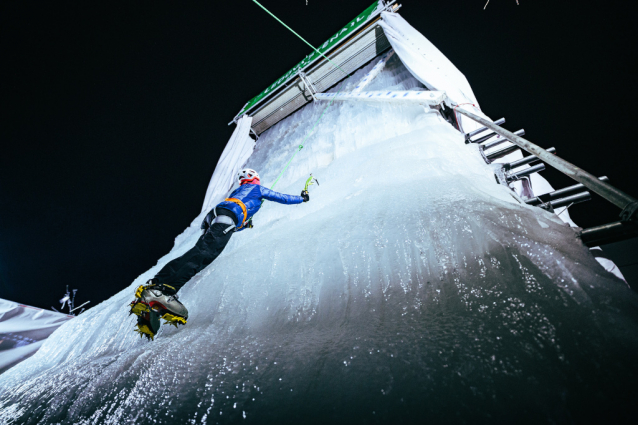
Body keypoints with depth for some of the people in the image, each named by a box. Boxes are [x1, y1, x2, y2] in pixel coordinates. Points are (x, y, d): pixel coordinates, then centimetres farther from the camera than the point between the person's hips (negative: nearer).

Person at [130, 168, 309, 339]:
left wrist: (244, 225, 61)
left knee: (200, 253, -4)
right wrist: (301, 198, 46)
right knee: (203, 254, -24)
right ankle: (162, 289, -40)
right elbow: (281, 198, 31)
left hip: (213, 215, 8)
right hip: (228, 218, -8)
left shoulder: (237, 191, 43)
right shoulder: (258, 189, 25)